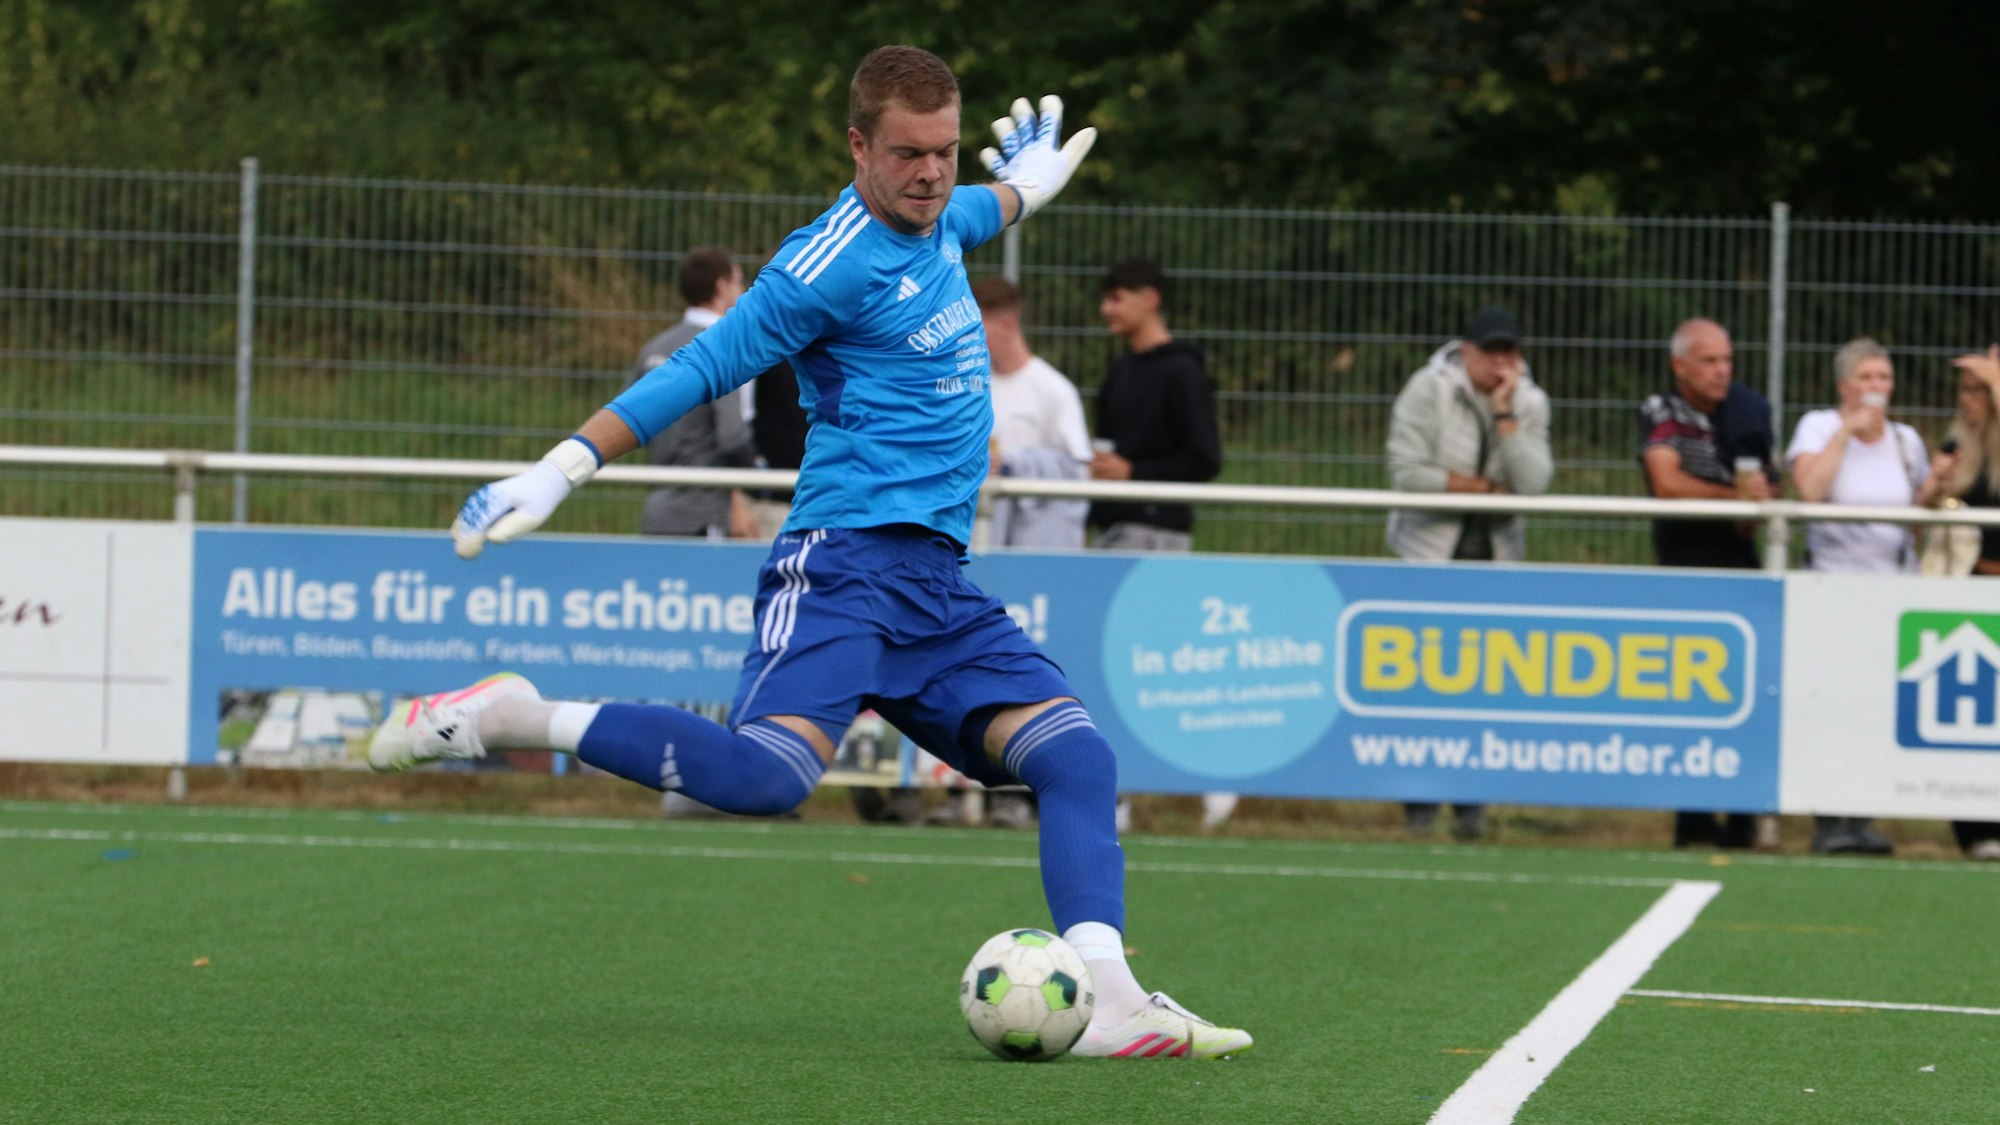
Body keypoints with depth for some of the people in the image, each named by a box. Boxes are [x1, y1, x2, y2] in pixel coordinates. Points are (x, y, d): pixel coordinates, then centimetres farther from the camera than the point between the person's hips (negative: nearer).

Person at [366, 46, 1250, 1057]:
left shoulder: (933, 222, 16)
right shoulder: (838, 261, -10)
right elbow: (700, 370, -9)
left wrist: (1021, 186, 61)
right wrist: (564, 466, -12)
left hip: (942, 592, 9)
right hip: (847, 563, -9)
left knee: (1077, 758, -8)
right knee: (765, 775, -30)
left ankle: (1109, 1003, -16)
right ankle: (509, 720, -17)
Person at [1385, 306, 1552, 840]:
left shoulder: (1529, 404, 2)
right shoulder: (1428, 390, -8)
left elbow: (1533, 484, -11)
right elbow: (1407, 472, -16)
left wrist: (1504, 416, -18)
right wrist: (1482, 486, -11)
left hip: (1496, 555, 3)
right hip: (1431, 550, -3)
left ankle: (1471, 799, 5)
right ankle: (1419, 797, 1)